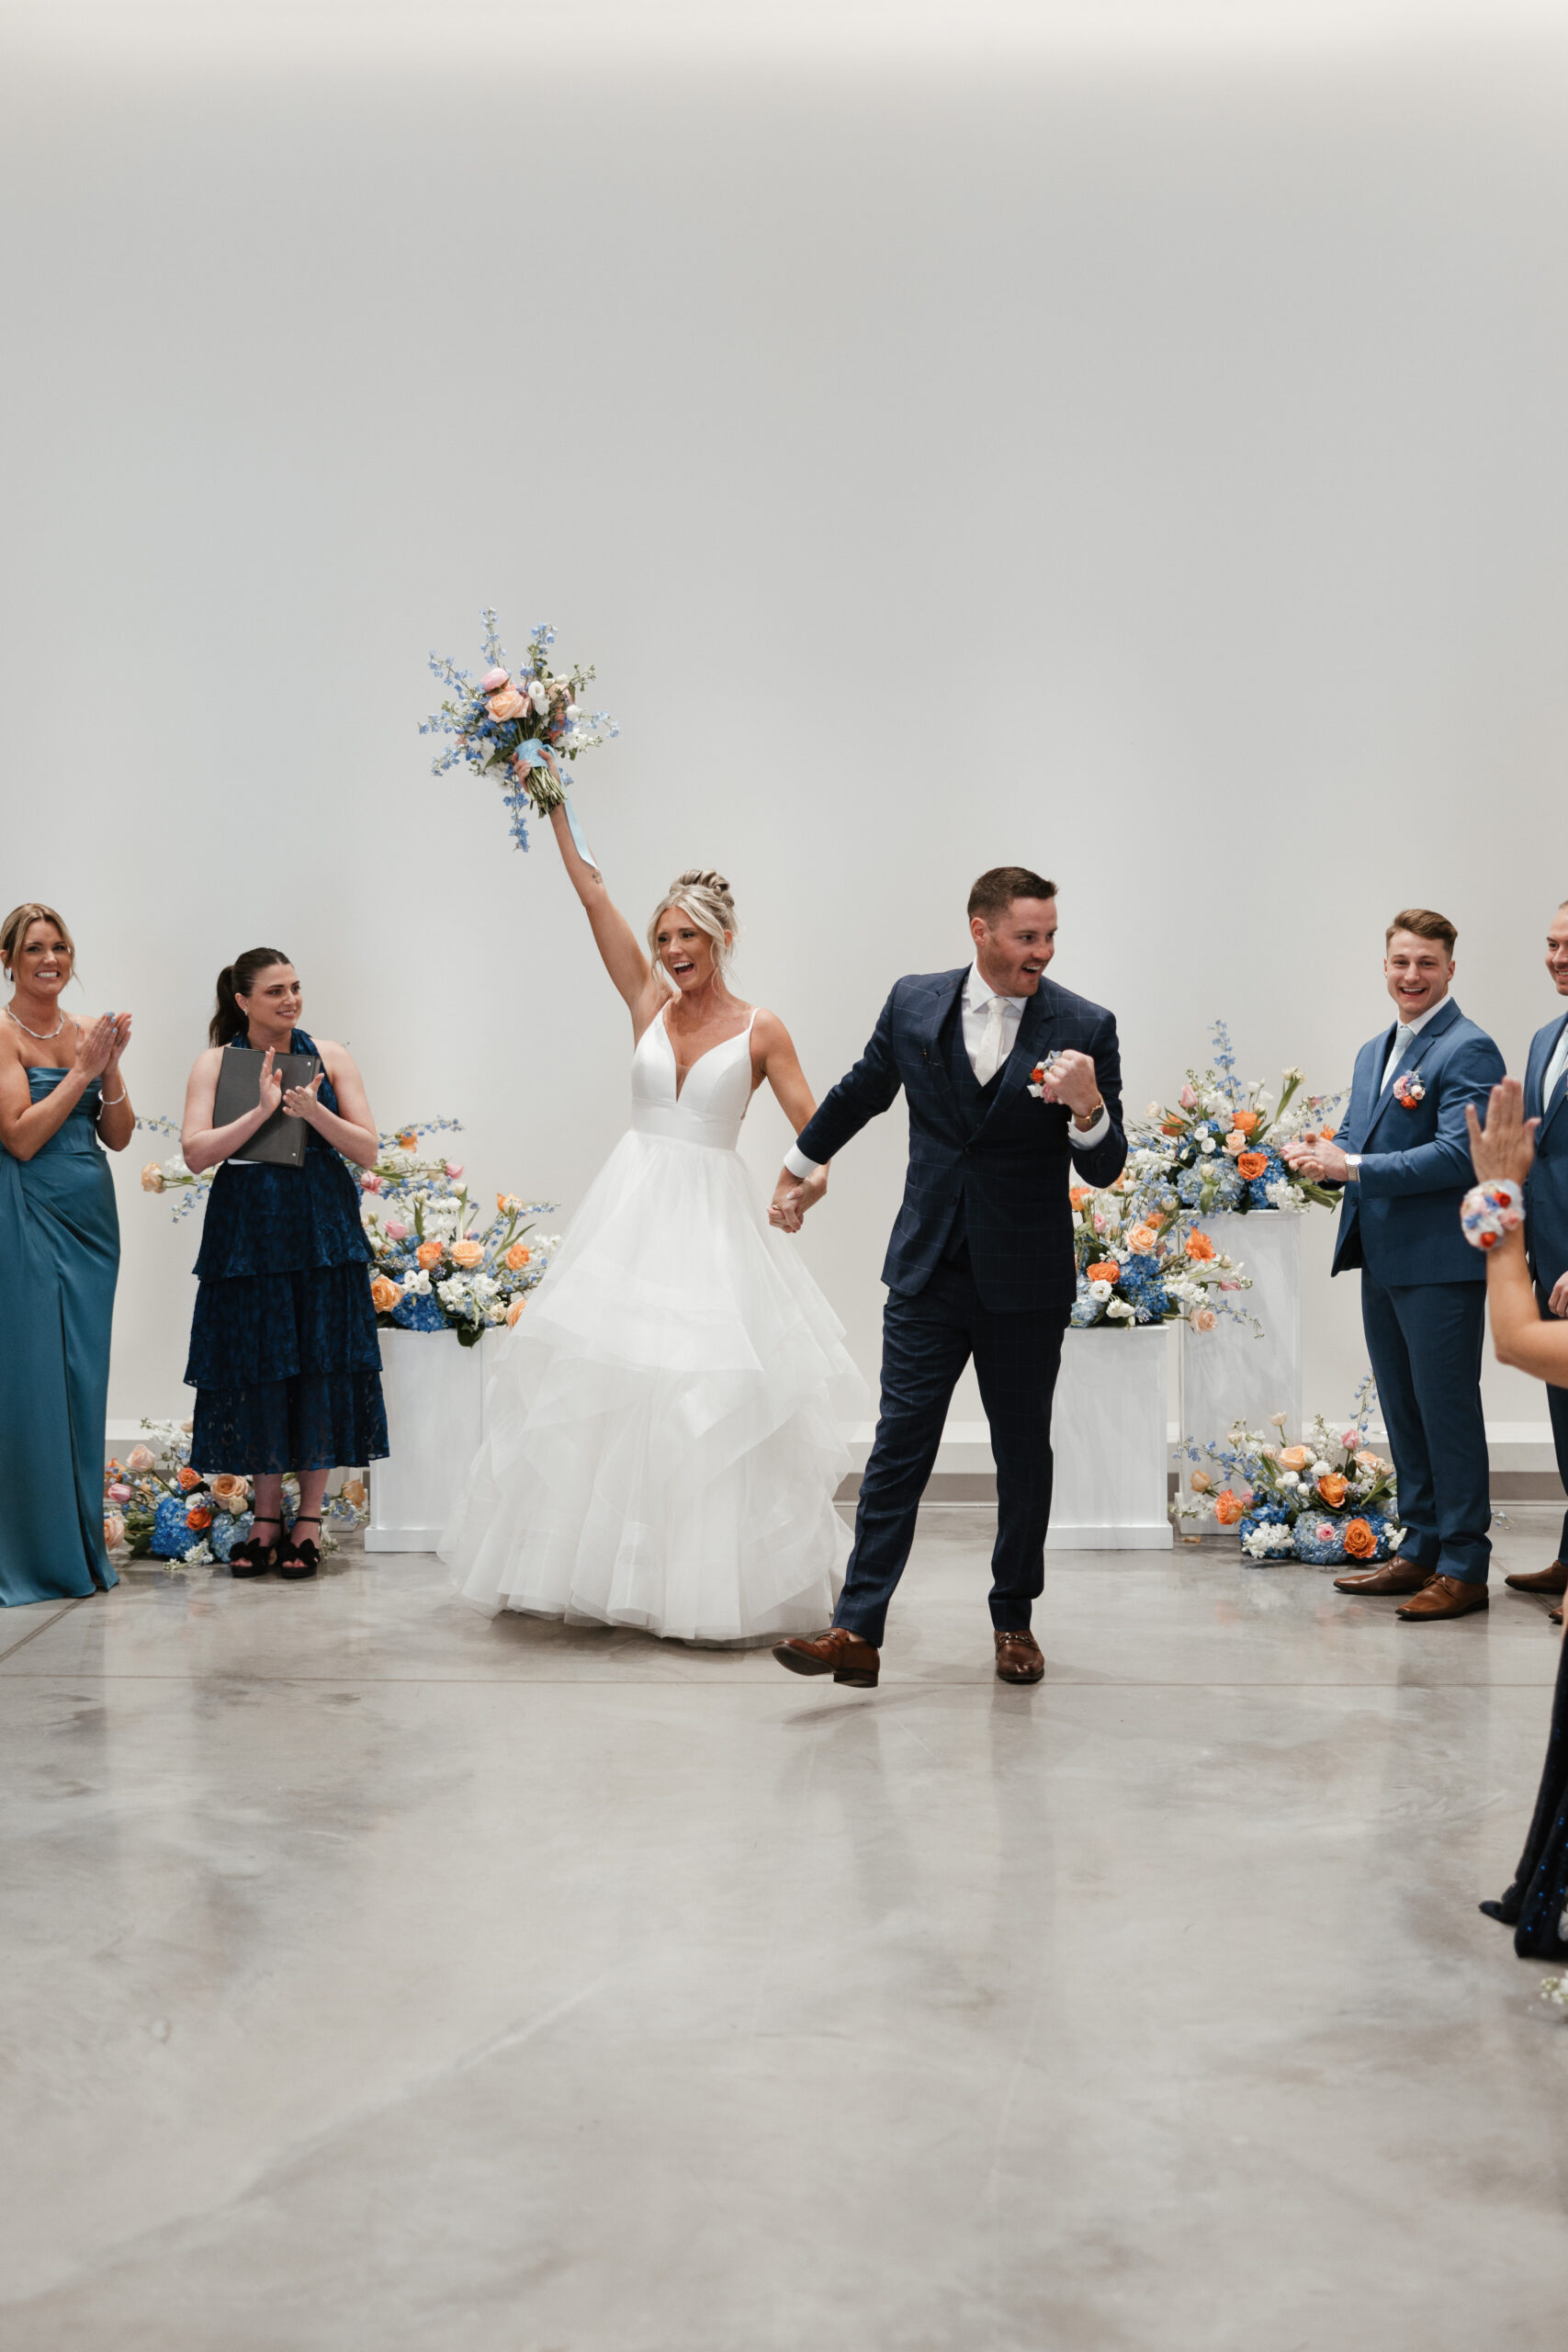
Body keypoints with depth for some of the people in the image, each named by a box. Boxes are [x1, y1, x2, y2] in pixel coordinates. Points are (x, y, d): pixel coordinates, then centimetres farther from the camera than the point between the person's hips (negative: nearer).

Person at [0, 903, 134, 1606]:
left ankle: (84, 1547, 17)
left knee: (84, 1380, 9)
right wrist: (81, 1068, -12)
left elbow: (119, 1137, 10)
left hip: (90, 1219, 6)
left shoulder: (85, 1032, 11)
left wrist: (111, 1066, -5)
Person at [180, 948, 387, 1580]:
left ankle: (309, 1518, 10)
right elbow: (196, 1153, -8)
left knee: (320, 1367, 0)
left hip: (323, 1233, 0)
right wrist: (262, 1110, -16)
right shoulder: (215, 1063, 3)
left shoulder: (328, 1057, 4)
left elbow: (367, 1151, 0)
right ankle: (266, 1517, 14)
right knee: (256, 1368, 2)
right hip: (246, 1236, 0)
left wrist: (314, 1111, -15)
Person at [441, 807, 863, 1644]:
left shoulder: (761, 1032, 1)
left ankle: (710, 1579, 6)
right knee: (608, 1379, 0)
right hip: (633, 1205, 3)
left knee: (711, 1388, -6)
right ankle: (603, 1568, 10)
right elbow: (594, 897, 5)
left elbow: (813, 1128, -2)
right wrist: (556, 811, 2)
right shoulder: (649, 1002, 8)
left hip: (713, 1215, -3)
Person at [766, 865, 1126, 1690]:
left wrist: (1089, 1107, -29)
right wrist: (802, 1165, 29)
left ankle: (1013, 1621, 26)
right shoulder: (914, 1002, -1)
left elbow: (1105, 1169, -8)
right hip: (928, 1271, 1)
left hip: (1025, 1281, -1)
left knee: (1023, 1454, 10)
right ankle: (857, 1632, -5)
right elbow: (860, 1093, 18)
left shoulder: (1083, 1027, -7)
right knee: (899, 1445, -3)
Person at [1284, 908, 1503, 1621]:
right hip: (1382, 1260, 9)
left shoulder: (1468, 1051, -11)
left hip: (1440, 1262, -9)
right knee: (1402, 1410, 15)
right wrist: (1321, 1156, -3)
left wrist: (1353, 1167, -22)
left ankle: (1464, 1568, 6)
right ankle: (1419, 1549, 26)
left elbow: (1458, 1155, -21)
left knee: (1447, 1409, -2)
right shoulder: (1373, 1053, 17)